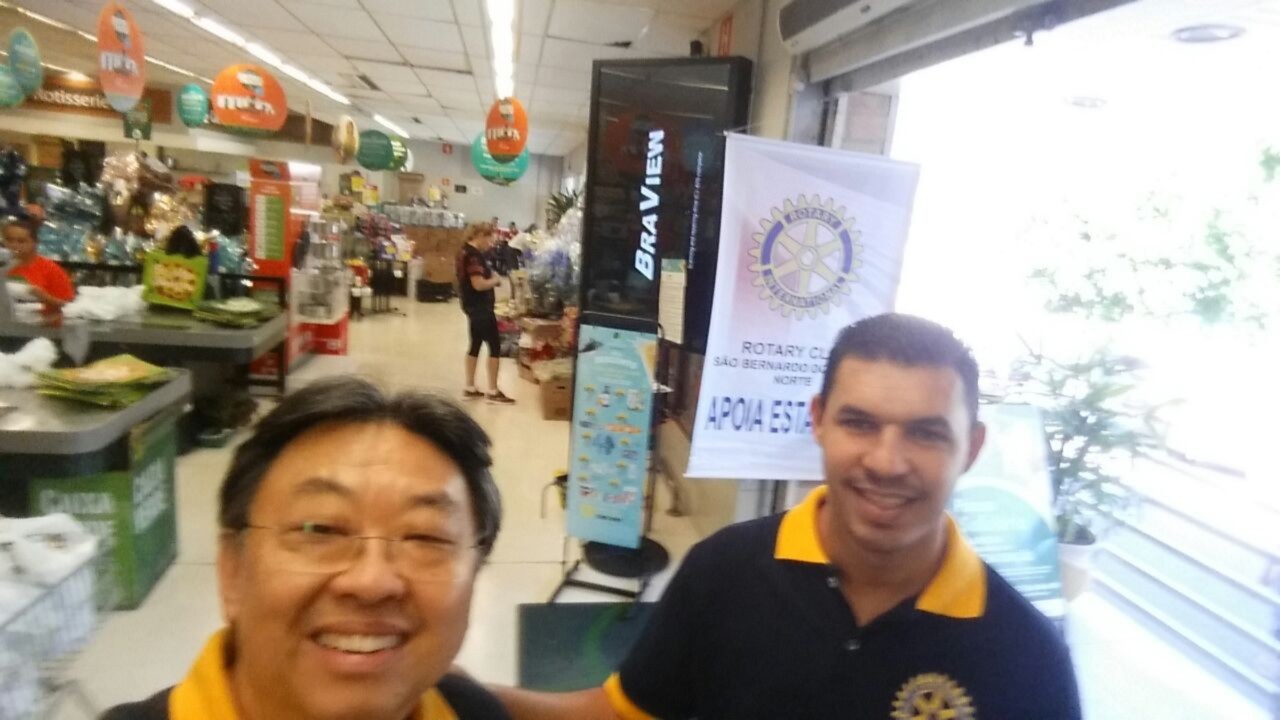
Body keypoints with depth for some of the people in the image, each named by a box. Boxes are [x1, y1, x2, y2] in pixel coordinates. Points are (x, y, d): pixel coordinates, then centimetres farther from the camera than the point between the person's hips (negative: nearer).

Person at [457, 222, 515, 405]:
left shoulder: (467, 251, 13)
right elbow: (479, 284, -26)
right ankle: (493, 391, 0)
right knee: (494, 345, -5)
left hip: (474, 305, 11)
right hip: (480, 306, -11)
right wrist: (495, 280, -9)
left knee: (476, 344, 15)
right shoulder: (474, 255, -20)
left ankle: (470, 388, 21)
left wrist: (492, 275, 5)